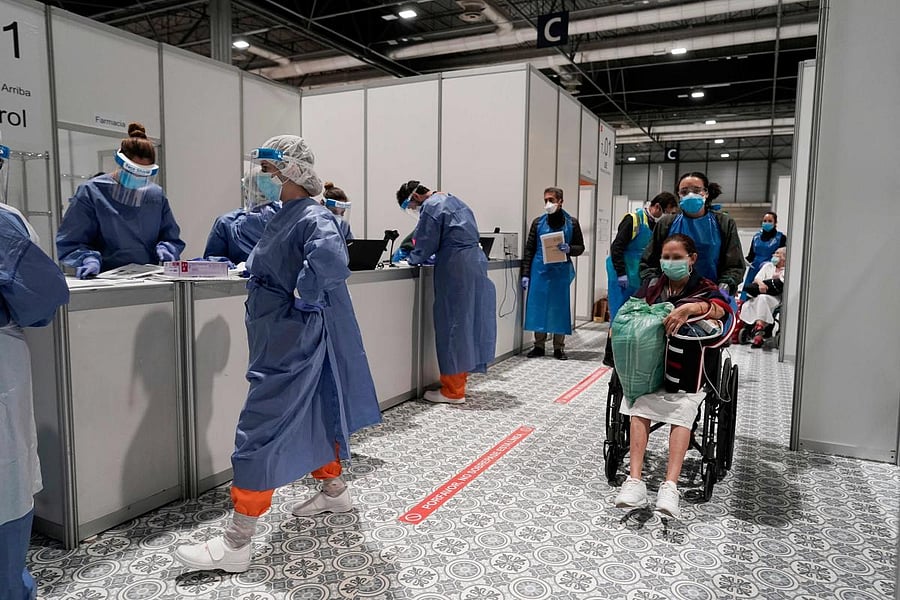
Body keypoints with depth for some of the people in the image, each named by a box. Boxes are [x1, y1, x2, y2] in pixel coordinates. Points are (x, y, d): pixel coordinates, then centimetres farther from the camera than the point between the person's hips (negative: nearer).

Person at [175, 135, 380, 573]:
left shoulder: (313, 219, -18)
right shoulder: (281, 218, 12)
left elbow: (330, 262, -38)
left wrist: (305, 300, -26)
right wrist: (252, 270, 10)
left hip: (293, 343, -10)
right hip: (279, 340, 10)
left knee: (261, 432, -6)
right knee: (308, 416, 21)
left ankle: (236, 543, 4)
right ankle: (334, 490, 40)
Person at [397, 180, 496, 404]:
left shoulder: (431, 206, -7)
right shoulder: (454, 200, 21)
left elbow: (426, 245, -8)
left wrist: (411, 258, 13)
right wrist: (422, 256, 25)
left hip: (455, 269, -9)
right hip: (475, 262, 9)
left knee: (452, 323, -2)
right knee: (466, 321, 13)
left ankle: (453, 390, 5)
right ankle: (459, 380, 23)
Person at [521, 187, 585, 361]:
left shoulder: (572, 223, 3)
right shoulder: (538, 222, 5)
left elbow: (580, 247, 8)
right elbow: (529, 249, 6)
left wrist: (568, 249, -14)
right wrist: (525, 274, 0)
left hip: (561, 271, -1)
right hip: (539, 270, 1)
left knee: (559, 307, 4)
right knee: (538, 306, 3)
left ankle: (559, 347, 14)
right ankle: (539, 345, 15)